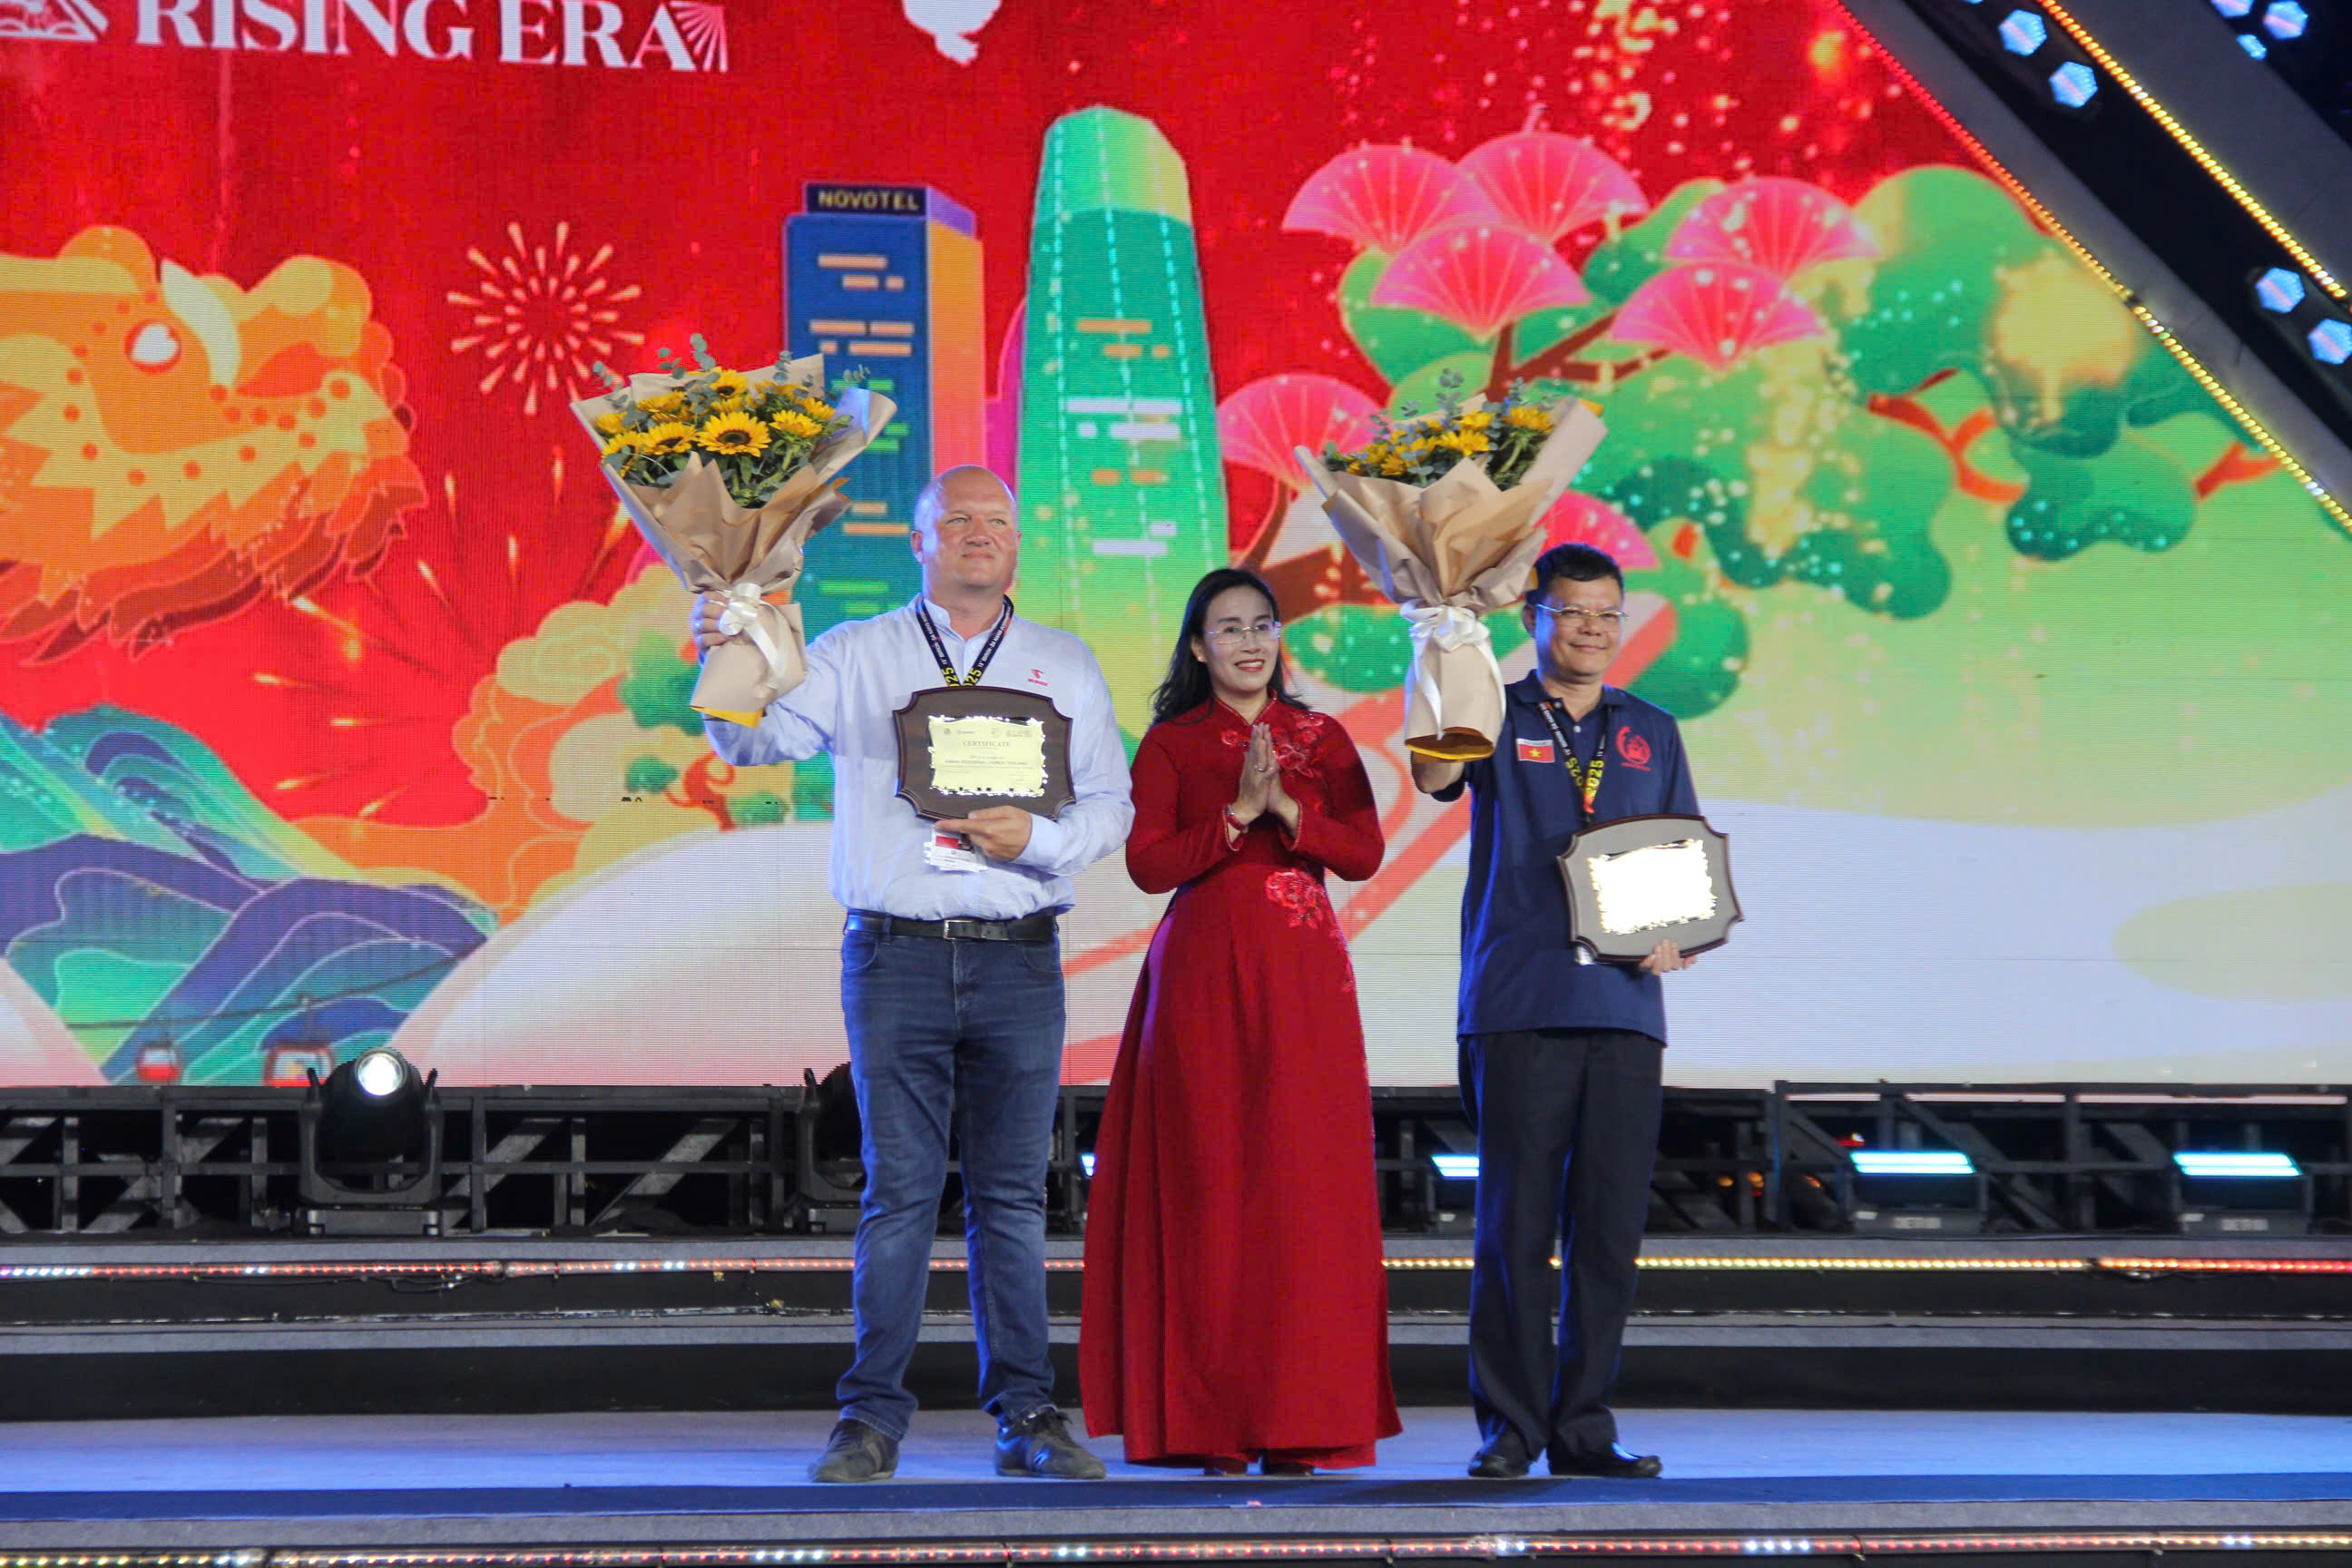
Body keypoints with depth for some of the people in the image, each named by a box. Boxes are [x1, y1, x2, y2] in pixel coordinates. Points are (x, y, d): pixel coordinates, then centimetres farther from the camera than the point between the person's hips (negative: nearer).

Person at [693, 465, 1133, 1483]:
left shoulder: (1066, 667, 13)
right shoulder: (855, 657, 9)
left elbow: (1109, 807, 10)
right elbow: (754, 739, 0)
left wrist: (1033, 839, -10)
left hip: (1020, 958, 1)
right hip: (897, 952, -1)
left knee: (1012, 1193, 4)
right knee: (898, 1189, -3)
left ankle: (1026, 1415, 9)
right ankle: (872, 1416, 3)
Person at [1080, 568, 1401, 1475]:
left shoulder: (1321, 739, 12)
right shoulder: (1169, 743, 6)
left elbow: (1365, 854, 2)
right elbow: (1147, 864, -5)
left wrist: (1287, 809, -12)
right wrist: (1236, 814, -15)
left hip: (1304, 980, 2)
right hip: (1203, 972, -2)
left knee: (1304, 1185, -3)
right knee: (1209, 1185, -4)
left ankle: (1297, 1424, 1)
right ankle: (1213, 1423, 0)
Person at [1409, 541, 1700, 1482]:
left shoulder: (1652, 733, 17)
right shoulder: (1496, 717, 7)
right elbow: (1434, 776, -14)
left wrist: (1675, 936, 0)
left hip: (1625, 1007, 3)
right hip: (1517, 1005, -3)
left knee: (1610, 1226, 3)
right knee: (1515, 1223, -3)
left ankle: (1584, 1428, 11)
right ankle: (1510, 1426, 4)